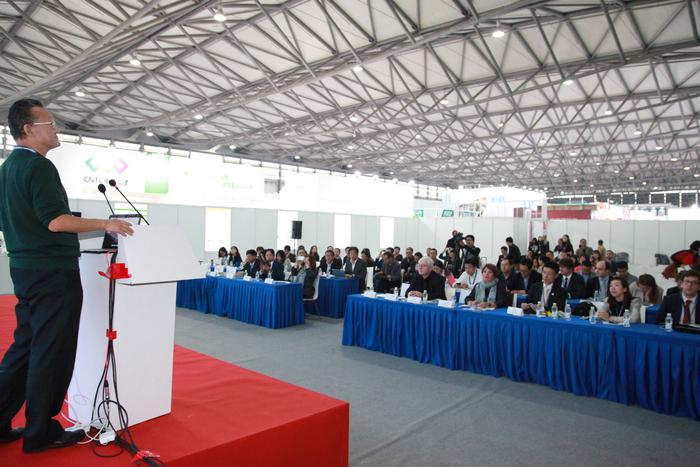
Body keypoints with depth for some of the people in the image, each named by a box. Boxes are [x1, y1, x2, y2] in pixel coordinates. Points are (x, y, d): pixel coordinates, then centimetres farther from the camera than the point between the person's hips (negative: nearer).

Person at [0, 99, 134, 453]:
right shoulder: (39, 166, -15)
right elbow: (56, 220, -23)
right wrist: (105, 224, -17)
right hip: (53, 271, -10)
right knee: (51, 352, 0)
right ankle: (40, 433, 11)